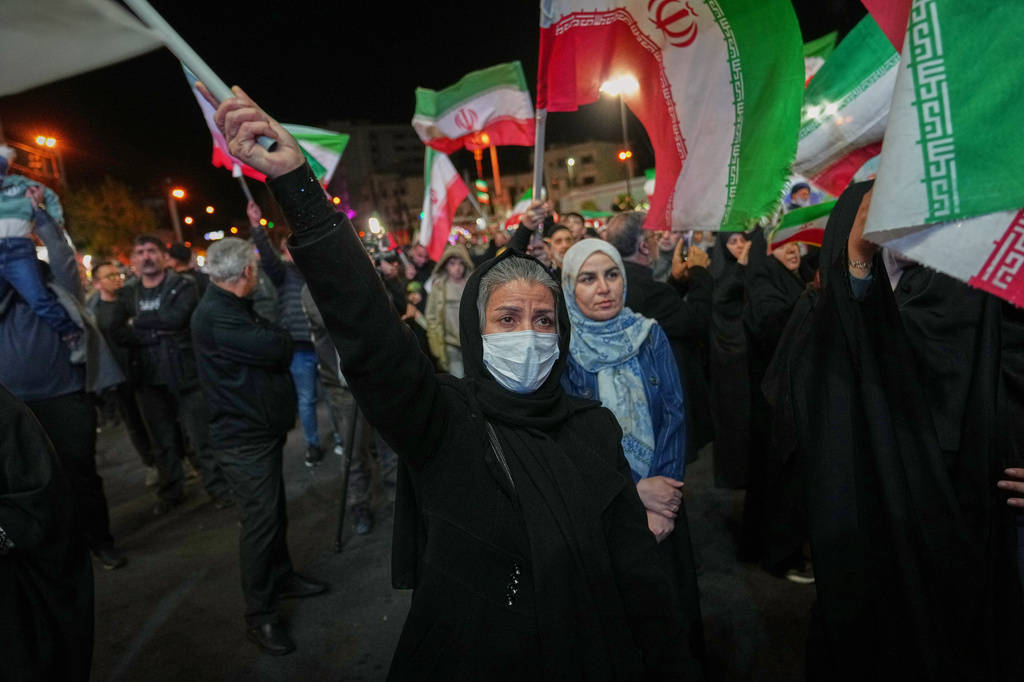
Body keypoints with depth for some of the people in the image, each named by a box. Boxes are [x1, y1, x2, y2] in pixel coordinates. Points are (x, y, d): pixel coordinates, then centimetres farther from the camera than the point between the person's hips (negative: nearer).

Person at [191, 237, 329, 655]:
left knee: (275, 512, 20)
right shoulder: (215, 315, -23)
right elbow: (277, 348, -26)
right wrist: (281, 337, -7)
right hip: (244, 438, -10)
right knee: (259, 521, -2)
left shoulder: (232, 307, 13)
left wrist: (275, 341, -7)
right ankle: (260, 617, 12)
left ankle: (282, 578, 37)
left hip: (262, 429, 10)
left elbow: (276, 350, 14)